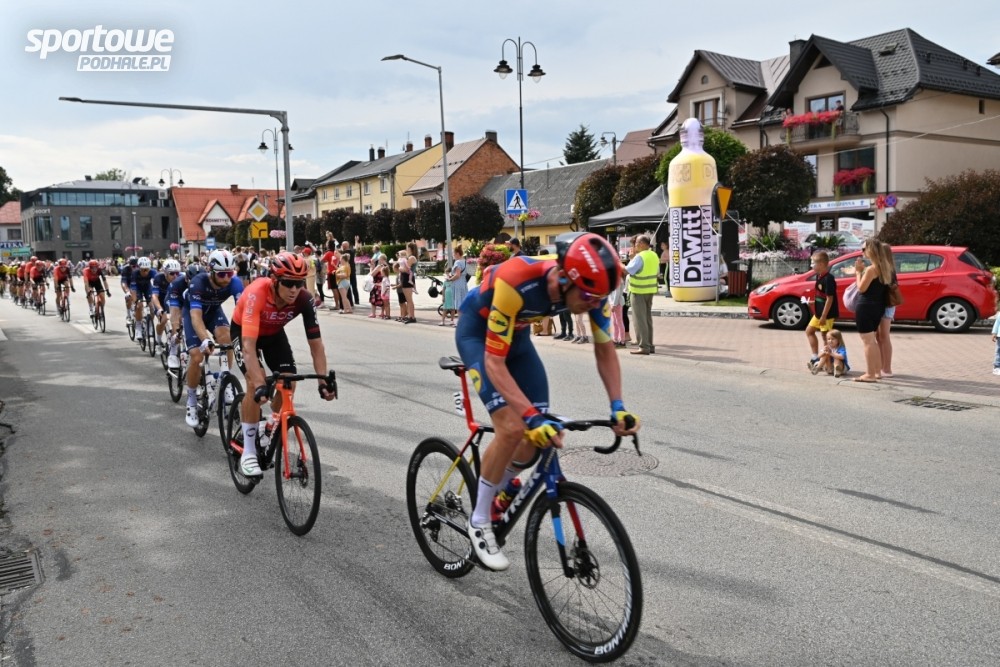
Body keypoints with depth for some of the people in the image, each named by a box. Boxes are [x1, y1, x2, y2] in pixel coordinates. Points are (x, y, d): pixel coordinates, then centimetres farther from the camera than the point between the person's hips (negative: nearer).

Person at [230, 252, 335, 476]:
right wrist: (259, 384, -56)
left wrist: (323, 380, -35)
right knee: (256, 383, -23)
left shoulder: (304, 300, -30)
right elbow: (249, 345, -47)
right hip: (243, 331, -4)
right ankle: (248, 452, -12)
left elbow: (315, 344, -26)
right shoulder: (257, 293, -41)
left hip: (274, 333, 4)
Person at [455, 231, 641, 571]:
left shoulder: (590, 286, -24)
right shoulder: (515, 283, -41)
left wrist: (617, 406, -20)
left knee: (543, 430, -2)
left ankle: (500, 492, 26)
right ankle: (479, 521, 0)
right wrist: (531, 416, -45)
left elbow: (605, 350, -10)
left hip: (517, 334, 6)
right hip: (477, 332, -6)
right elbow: (494, 362, -37)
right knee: (513, 428, -20)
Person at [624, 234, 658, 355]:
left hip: (639, 291, -8)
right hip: (650, 290, 8)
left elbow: (628, 270, -21)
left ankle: (644, 346, -4)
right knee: (648, 318, 14)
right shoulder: (654, 256, 8)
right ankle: (650, 345, 18)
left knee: (640, 319, -4)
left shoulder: (640, 257, -18)